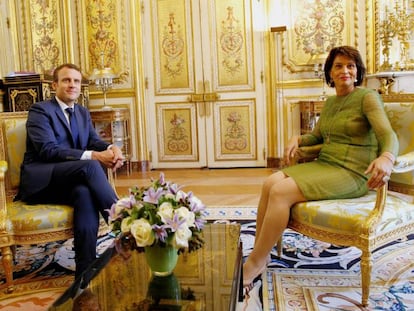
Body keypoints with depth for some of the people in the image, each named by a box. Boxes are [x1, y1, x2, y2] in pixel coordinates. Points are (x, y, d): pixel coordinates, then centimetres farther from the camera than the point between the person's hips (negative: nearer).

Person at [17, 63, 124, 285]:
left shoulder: (83, 112, 20)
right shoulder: (40, 110, -2)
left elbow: (93, 141, 8)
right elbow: (48, 150, -17)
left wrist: (111, 148, -18)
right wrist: (92, 156, -27)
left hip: (69, 181, 5)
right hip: (40, 182, -5)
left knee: (85, 193, -33)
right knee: (90, 166, -33)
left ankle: (85, 272, -34)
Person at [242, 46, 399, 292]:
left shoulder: (368, 97, -5)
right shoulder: (330, 102, 18)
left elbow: (389, 135, -18)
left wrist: (387, 157, -41)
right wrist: (297, 139, 5)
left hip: (352, 173, -7)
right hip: (324, 165, 7)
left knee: (281, 192, -26)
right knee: (270, 183, -16)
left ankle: (253, 266, -14)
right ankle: (261, 255, -10)